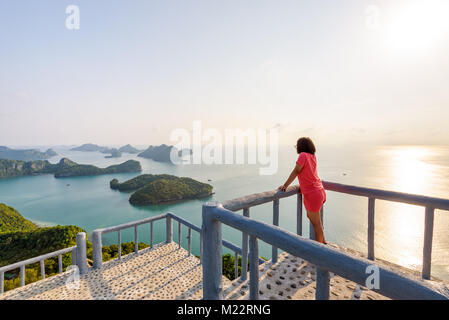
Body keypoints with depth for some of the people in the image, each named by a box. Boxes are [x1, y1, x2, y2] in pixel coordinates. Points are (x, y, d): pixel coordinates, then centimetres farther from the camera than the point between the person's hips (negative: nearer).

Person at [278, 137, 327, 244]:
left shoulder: (303, 155, -16)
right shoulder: (313, 156, 5)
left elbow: (296, 171, -18)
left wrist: (285, 185, -15)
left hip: (312, 194, -9)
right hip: (319, 191, 9)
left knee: (316, 222, 5)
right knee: (310, 216, 25)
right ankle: (323, 241, 38)